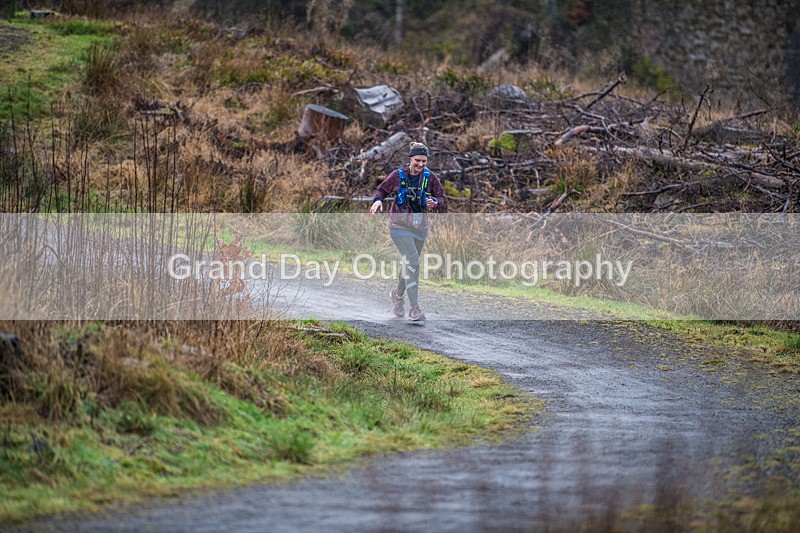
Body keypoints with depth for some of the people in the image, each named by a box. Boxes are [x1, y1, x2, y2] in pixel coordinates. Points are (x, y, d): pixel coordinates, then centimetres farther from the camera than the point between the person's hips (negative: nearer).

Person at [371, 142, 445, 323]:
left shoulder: (430, 177, -1)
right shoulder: (398, 176, -7)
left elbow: (441, 198, 4)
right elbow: (382, 190, 6)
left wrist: (435, 202, -19)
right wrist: (378, 200, -15)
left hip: (420, 225, 4)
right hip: (400, 224, -4)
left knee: (410, 263, 16)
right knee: (412, 261, -18)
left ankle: (398, 295, 45)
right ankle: (414, 309, -20)